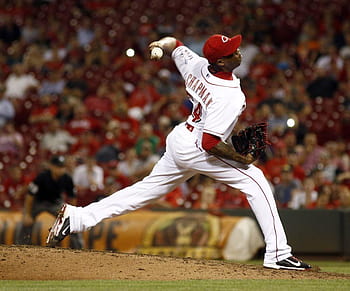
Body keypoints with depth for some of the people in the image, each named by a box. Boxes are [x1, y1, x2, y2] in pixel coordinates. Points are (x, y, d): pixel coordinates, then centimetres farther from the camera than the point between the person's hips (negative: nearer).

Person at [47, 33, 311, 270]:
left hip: (178, 140, 8)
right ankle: (277, 253, -8)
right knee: (255, 181, -4)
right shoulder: (230, 96, -27)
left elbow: (174, 44, 17)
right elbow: (210, 142, -29)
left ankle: (77, 217, 17)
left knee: (147, 190, 18)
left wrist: (160, 45, 40)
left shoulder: (198, 65, -4)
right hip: (196, 150, -8)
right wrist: (241, 159, -16)